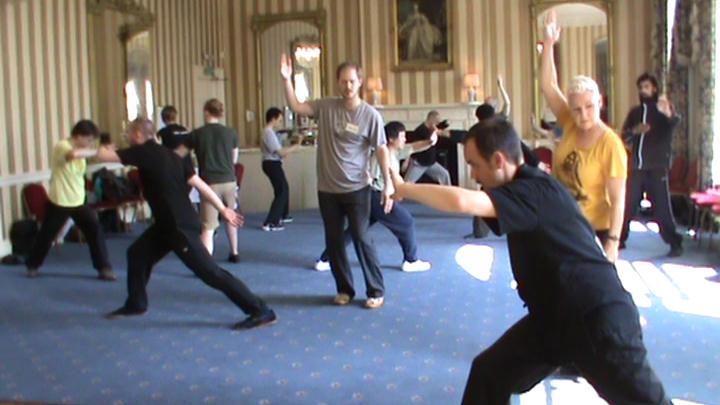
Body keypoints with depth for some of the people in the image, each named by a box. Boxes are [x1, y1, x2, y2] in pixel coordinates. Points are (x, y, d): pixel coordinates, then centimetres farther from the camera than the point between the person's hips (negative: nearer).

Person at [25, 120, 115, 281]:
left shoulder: (80, 150, 5)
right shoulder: (62, 146, -20)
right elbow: (73, 154, -44)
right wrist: (95, 152, -33)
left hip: (79, 202, 6)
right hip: (59, 202, -6)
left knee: (95, 230, -5)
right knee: (46, 234, 10)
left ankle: (104, 268, 1)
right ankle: (32, 265, 34)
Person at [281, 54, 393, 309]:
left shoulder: (370, 115, -7)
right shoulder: (325, 107, 2)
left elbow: (381, 150, -7)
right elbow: (296, 107, 1)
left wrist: (388, 184, -11)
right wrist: (287, 80, -12)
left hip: (357, 188, -4)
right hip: (327, 189, 4)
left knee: (361, 238, -2)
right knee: (333, 241, 10)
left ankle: (376, 291, 10)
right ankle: (344, 289, 24)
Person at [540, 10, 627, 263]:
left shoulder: (611, 145, -21)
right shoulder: (571, 125, -5)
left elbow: (618, 199, -22)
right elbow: (548, 86, -8)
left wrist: (612, 242, -27)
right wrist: (548, 44, -15)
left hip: (594, 230, -6)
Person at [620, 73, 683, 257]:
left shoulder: (663, 108, 0)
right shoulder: (635, 112, 14)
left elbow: (675, 123, -23)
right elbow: (624, 136, 11)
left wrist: (669, 114, -47)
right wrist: (634, 131, -11)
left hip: (657, 166, -4)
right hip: (636, 166, 4)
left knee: (661, 205, -4)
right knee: (628, 204, 8)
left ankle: (675, 243, 3)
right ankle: (619, 239, 19)